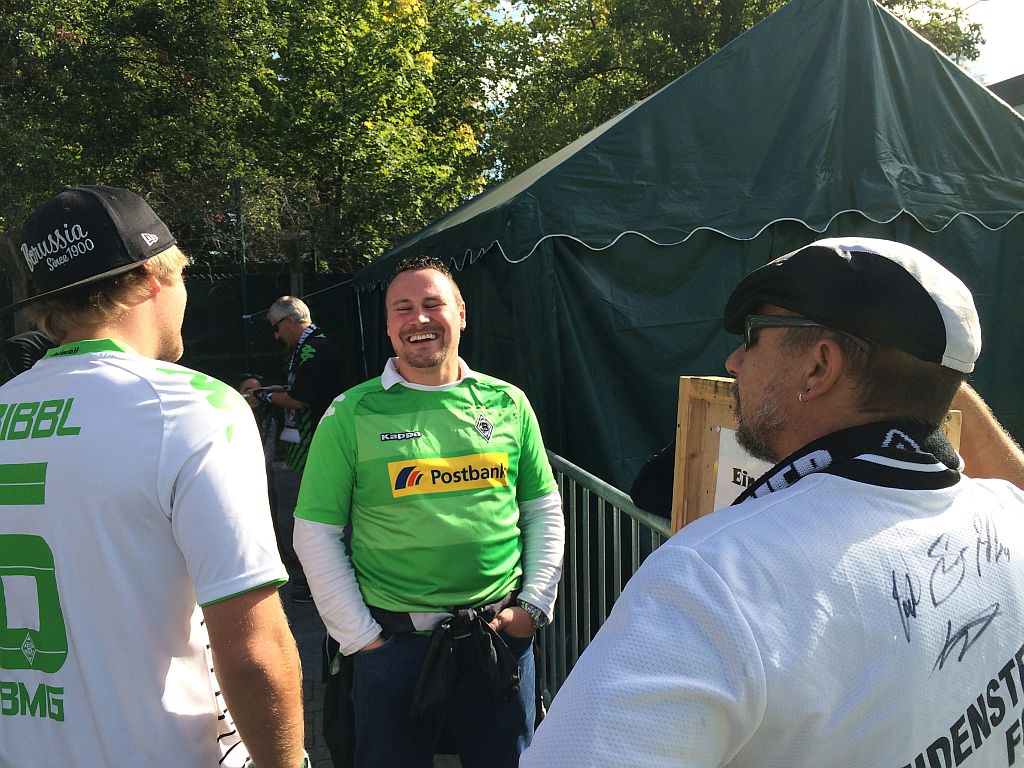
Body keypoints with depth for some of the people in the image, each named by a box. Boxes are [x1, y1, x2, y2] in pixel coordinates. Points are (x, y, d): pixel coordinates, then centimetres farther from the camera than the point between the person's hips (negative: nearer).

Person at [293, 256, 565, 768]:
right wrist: (360, 636, -6)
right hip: (393, 643, -2)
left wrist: (535, 605, 0)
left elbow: (545, 512, 8)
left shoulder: (508, 403, 1)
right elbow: (315, 533, -4)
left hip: (502, 635, 2)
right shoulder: (351, 414, -6)